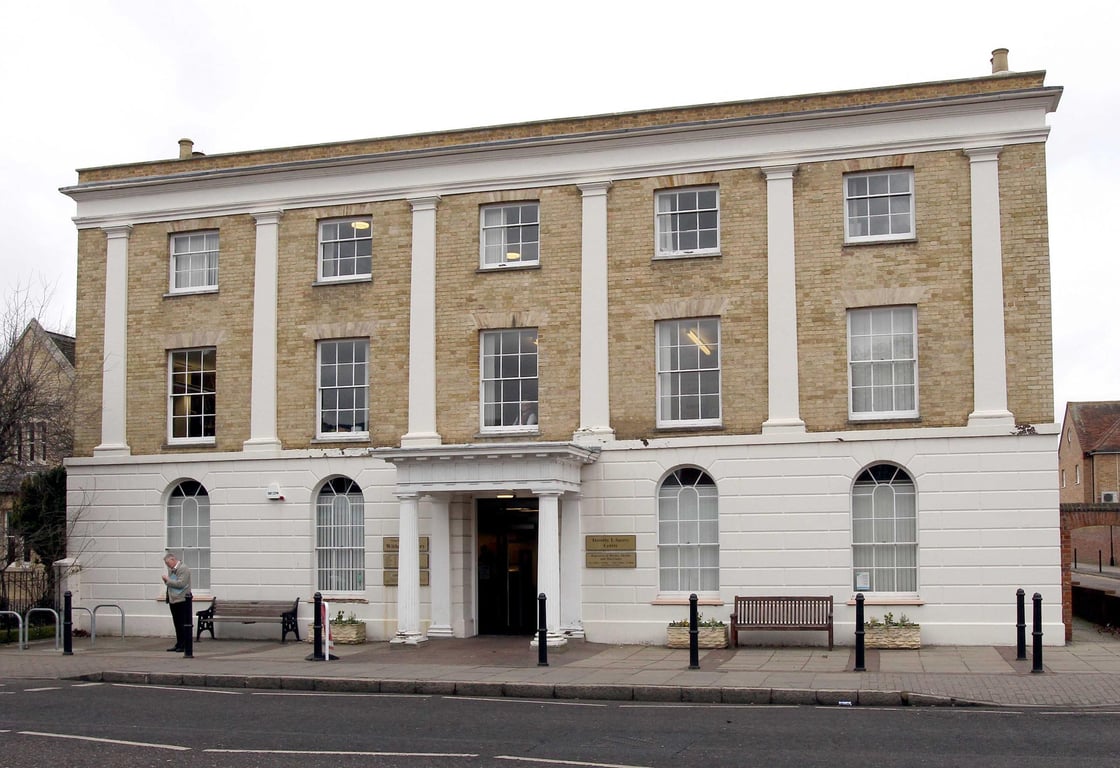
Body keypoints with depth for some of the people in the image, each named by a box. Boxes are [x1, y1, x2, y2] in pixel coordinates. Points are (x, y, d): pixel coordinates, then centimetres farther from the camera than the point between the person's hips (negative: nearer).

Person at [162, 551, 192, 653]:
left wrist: (168, 580, -14)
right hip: (173, 601, 9)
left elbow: (180, 584, -21)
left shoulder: (183, 569, -13)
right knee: (177, 624, 13)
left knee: (184, 625, -2)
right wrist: (166, 580, 3)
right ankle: (179, 645, 20)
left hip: (182, 601, -9)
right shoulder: (171, 569, 13)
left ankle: (186, 646, 2)